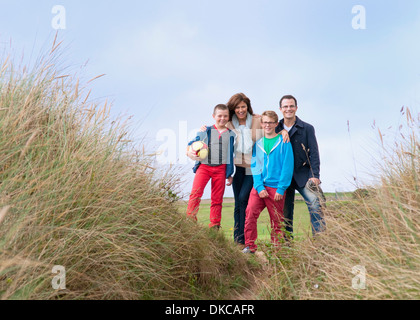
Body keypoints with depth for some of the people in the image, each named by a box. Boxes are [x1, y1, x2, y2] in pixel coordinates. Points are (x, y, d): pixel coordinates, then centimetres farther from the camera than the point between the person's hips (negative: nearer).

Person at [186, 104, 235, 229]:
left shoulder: (231, 134, 12)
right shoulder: (205, 131, 6)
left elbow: (231, 155, 19)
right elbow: (192, 143, 11)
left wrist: (230, 175, 17)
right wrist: (189, 152, -12)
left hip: (221, 168, 2)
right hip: (204, 166, -1)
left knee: (217, 199, 5)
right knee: (195, 193, -18)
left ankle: (214, 226, 15)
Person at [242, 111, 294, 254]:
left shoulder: (283, 142, -1)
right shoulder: (258, 144, 11)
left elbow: (287, 167, -5)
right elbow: (255, 167, 7)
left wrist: (281, 189, -11)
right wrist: (259, 187, -6)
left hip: (276, 187, -3)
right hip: (259, 186, 3)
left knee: (277, 220, 5)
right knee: (250, 213, -11)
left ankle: (277, 248, 20)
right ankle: (250, 246, 0)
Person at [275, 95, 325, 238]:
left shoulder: (307, 128, 5)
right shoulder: (276, 129, 10)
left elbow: (314, 153, 0)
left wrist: (314, 176, -10)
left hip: (303, 175, -2)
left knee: (315, 204, -18)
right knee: (285, 212, 4)